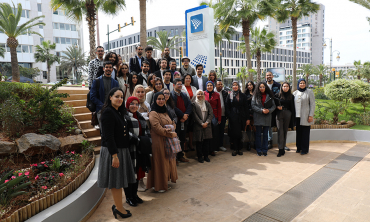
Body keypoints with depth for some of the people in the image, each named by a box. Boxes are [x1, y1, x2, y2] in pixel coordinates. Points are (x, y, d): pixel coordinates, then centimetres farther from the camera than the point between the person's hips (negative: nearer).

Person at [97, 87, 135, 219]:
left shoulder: (120, 112, 11)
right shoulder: (108, 112, -16)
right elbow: (108, 136, -21)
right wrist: (114, 155, -22)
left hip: (122, 149, 9)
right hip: (112, 150, -9)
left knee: (119, 179, 15)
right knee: (115, 180, 2)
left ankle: (117, 205, 28)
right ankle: (119, 208, 16)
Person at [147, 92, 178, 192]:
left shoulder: (166, 112, 14)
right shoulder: (153, 113, -12)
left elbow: (173, 123, 13)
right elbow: (157, 128, -20)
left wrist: (170, 129, -10)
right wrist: (172, 134, -14)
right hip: (159, 141, -8)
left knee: (168, 161, 13)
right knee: (160, 162, 0)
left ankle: (165, 182, 28)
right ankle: (159, 185, 13)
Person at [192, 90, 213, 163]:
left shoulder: (207, 103, 11)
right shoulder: (194, 104, -1)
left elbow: (211, 114, 5)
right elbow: (195, 115, -7)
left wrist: (207, 122, -8)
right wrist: (202, 123, -11)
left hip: (207, 125, 4)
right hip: (198, 126, -3)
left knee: (207, 141, 5)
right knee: (199, 141, 1)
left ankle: (206, 156, 19)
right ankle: (200, 156, 14)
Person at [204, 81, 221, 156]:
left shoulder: (217, 95, 6)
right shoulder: (203, 94, 1)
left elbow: (219, 107, 6)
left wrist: (219, 118, 1)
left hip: (214, 116, 1)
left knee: (214, 134, 1)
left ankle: (212, 150, 12)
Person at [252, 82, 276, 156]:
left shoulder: (269, 96, 6)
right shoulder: (255, 95, 1)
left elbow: (273, 105, 3)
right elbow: (253, 106, -6)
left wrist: (269, 110, -16)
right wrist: (261, 110, -16)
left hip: (267, 117, 1)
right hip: (258, 117, -1)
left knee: (265, 134, 7)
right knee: (258, 134, 5)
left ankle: (264, 150, 17)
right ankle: (259, 150, 14)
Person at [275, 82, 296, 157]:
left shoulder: (291, 96, 8)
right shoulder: (278, 95, 5)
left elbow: (293, 108, 7)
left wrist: (293, 118, 2)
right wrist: (277, 107, -12)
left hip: (288, 115, 1)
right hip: (279, 114, -1)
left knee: (285, 131, 9)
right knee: (280, 131, -9)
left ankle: (284, 146, 20)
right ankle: (281, 149, -11)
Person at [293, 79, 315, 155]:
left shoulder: (309, 92, 0)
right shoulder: (295, 93, 12)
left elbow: (312, 104, -3)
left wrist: (311, 115, -10)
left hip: (305, 116, -4)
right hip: (297, 116, 4)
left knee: (305, 133, -1)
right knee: (298, 132, 8)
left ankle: (305, 149, 8)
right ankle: (299, 147, 19)